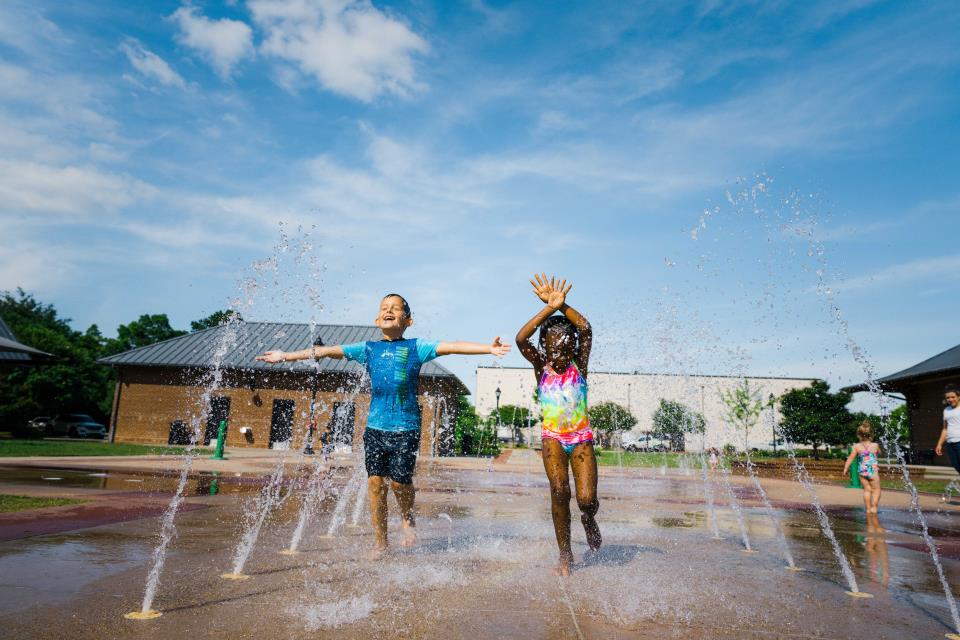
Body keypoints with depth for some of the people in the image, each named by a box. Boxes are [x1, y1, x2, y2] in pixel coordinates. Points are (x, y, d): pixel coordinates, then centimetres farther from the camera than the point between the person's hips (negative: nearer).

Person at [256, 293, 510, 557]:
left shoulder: (416, 347, 3)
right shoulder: (368, 348, 11)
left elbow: (451, 346, -6)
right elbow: (327, 351, 14)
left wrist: (488, 348, -17)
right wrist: (285, 356, 16)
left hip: (406, 428, -2)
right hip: (375, 427, 3)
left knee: (399, 481, -5)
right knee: (375, 481, 0)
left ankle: (407, 518, 28)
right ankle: (380, 542, 16)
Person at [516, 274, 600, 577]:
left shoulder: (579, 365, -2)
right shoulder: (541, 367, -2)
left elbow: (586, 330, -19)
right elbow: (521, 339, -20)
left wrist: (562, 304, -25)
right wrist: (549, 308, -25)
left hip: (581, 437, 0)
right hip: (553, 436, 0)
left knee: (587, 499, -9)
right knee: (558, 489, -20)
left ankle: (589, 520, 31)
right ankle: (565, 554, -2)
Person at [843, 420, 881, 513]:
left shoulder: (856, 446, -5)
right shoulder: (875, 445, -4)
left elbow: (850, 458, -4)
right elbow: (879, 453, 18)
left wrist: (845, 468, 4)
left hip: (862, 471, 2)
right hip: (873, 470, -2)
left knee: (867, 490, 12)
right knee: (876, 489, 10)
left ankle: (868, 508, 14)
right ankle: (873, 507, 5)